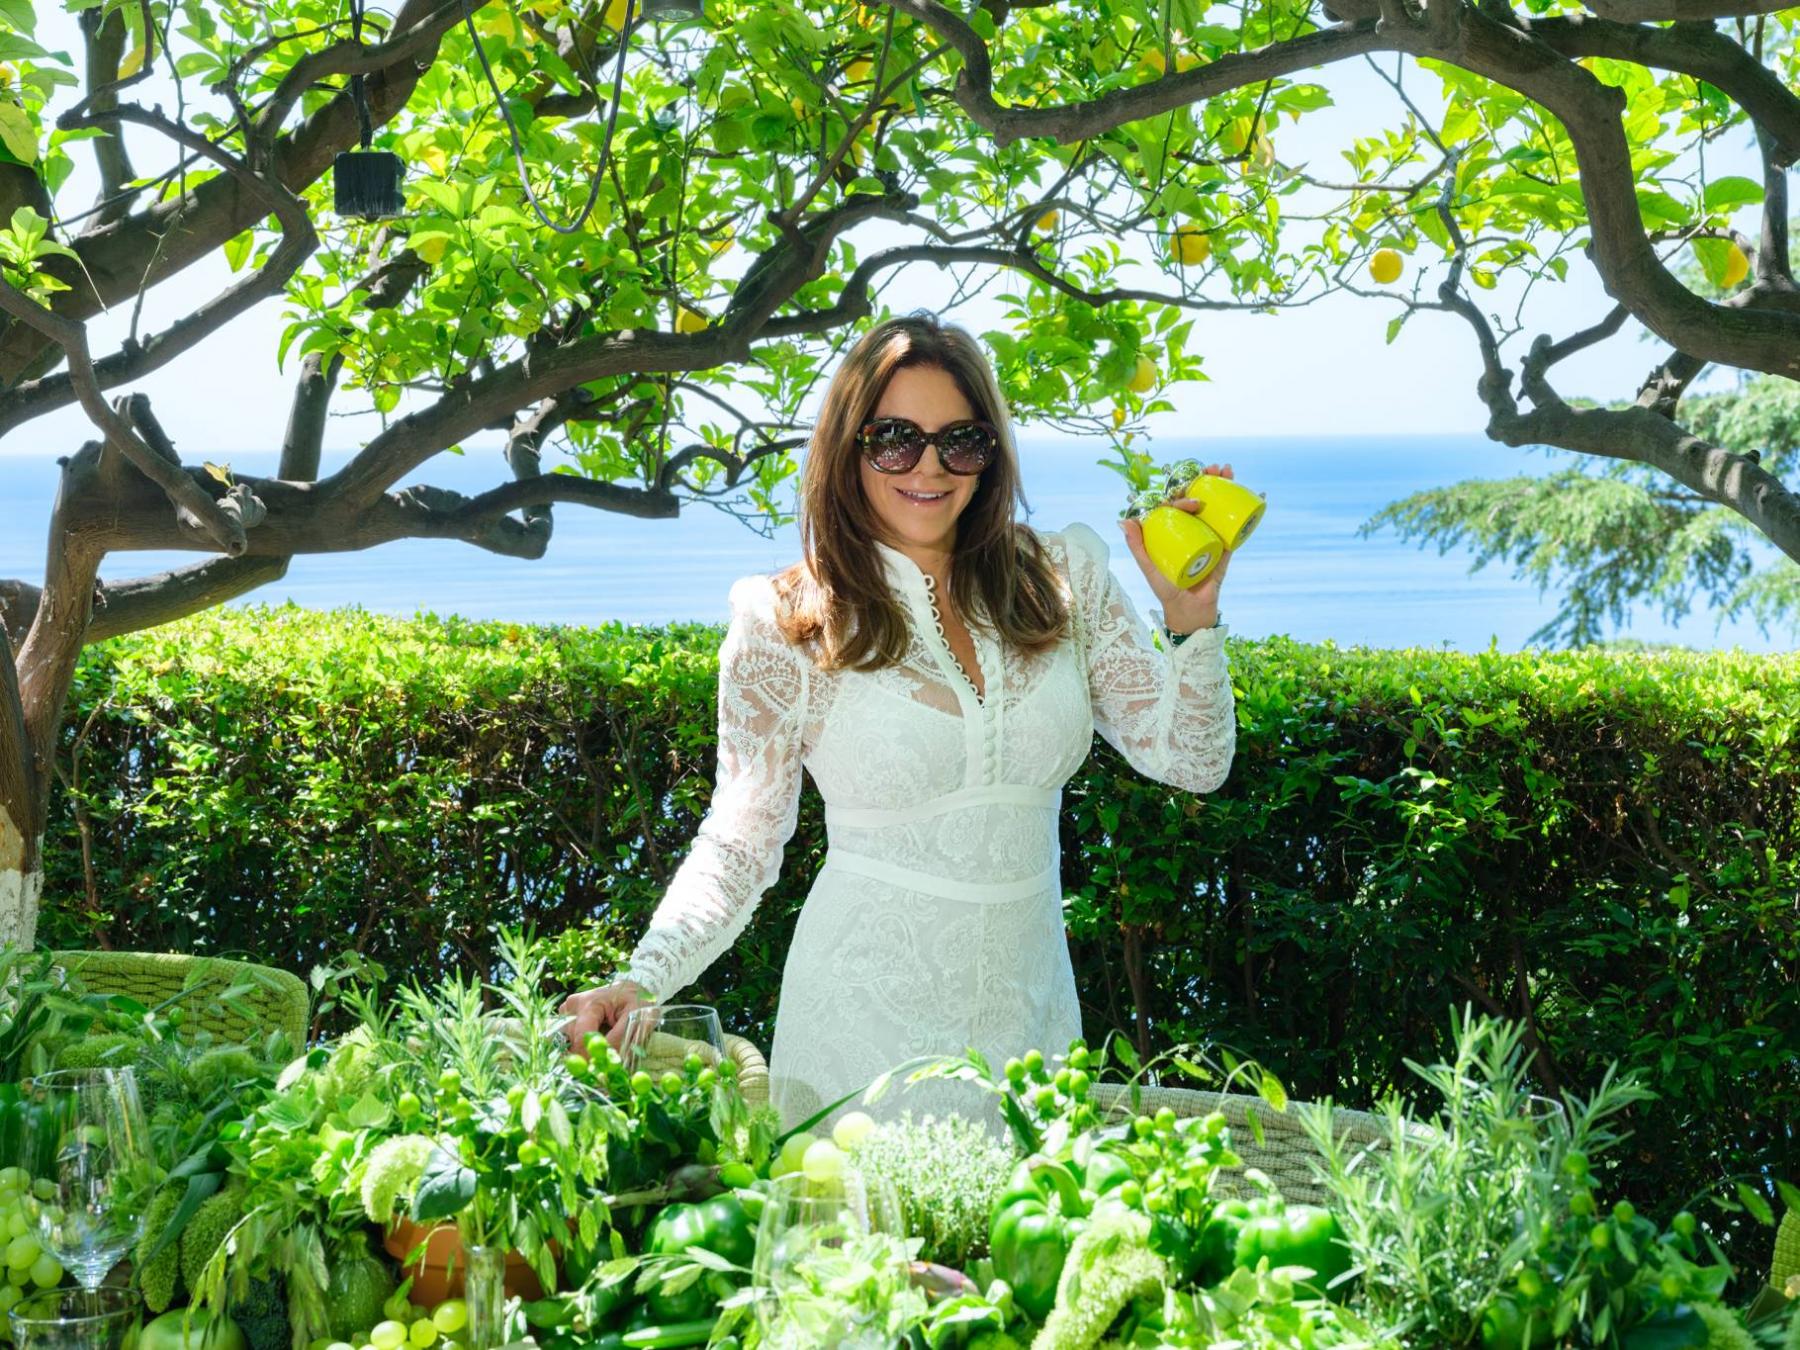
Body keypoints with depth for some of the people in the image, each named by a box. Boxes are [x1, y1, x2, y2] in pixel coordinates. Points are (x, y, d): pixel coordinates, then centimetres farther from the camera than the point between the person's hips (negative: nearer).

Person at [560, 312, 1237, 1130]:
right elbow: (739, 845, -3)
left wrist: (1190, 617, -13)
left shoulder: (1063, 580, 2)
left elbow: (1193, 762, 2)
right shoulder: (785, 625, -6)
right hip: (864, 1025, -3)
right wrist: (643, 982, -16)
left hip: (1029, 1016, 4)